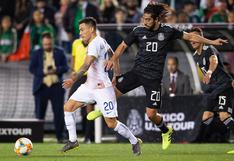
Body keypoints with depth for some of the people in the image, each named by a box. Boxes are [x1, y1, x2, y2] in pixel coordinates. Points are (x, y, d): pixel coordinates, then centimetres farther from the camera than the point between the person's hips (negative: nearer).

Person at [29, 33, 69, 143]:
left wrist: (56, 70, -15)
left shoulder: (60, 52, 9)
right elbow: (31, 68, 0)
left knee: (59, 112, -5)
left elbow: (65, 67, 5)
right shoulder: (36, 54, 7)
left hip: (56, 86, 0)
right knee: (39, 113, 3)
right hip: (41, 87, 0)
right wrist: (43, 72, -16)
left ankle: (60, 137, -1)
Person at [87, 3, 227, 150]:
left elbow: (190, 36, 5)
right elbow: (123, 46, 5)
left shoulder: (168, 32, -6)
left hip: (154, 77, -2)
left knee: (151, 114, -6)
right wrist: (113, 59, -12)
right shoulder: (139, 31, -2)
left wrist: (211, 42, 5)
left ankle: (166, 131, 27)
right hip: (137, 71, 2)